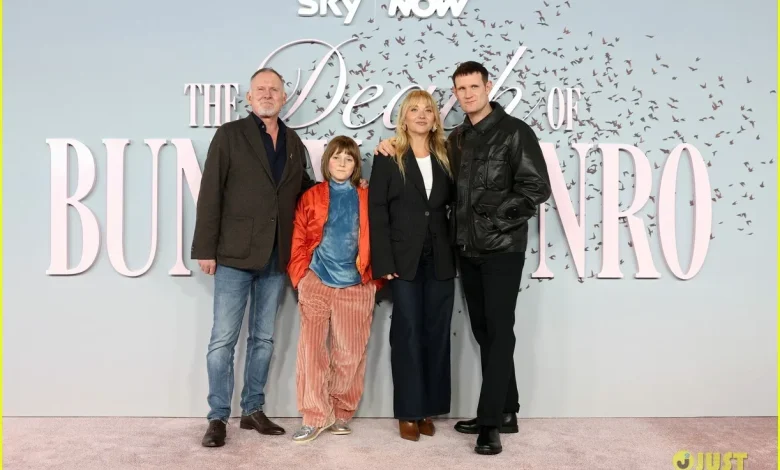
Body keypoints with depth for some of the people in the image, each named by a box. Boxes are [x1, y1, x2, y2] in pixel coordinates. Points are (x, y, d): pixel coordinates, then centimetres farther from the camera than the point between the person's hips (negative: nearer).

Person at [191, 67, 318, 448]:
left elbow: (304, 191, 18)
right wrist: (205, 248, -11)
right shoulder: (230, 134, 0)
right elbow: (210, 194, -6)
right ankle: (218, 417, 13)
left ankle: (253, 410, 24)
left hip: (276, 258, 5)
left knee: (263, 338, 12)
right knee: (223, 339, 0)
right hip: (234, 254, -4)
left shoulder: (293, 142, 14)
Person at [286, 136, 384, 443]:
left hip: (356, 286, 1)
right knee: (312, 350, -1)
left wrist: (375, 280, 2)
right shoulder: (311, 197, 7)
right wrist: (301, 278, -4)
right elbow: (298, 241, 4)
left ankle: (341, 413, 21)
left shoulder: (367, 199, 8)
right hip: (316, 284, 0)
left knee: (350, 354, 6)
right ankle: (315, 416, 9)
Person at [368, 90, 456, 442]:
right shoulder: (389, 159, 2)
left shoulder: (445, 158, 12)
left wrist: (457, 251, -1)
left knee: (436, 333, 6)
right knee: (407, 333, 1)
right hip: (405, 259, -3)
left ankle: (428, 409, 18)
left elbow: (454, 204, 11)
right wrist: (383, 261, -13)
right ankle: (408, 412, 11)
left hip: (440, 259, 3)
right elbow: (377, 211, -5)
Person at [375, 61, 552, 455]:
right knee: (484, 331, 11)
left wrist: (495, 220, -12)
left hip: (502, 248, -6)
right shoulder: (456, 139, 13)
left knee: (498, 332, -4)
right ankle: (506, 412, 23)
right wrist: (393, 149, 5)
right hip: (467, 249, 6)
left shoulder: (514, 131, -4)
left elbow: (537, 187, -10)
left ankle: (490, 422, 3)